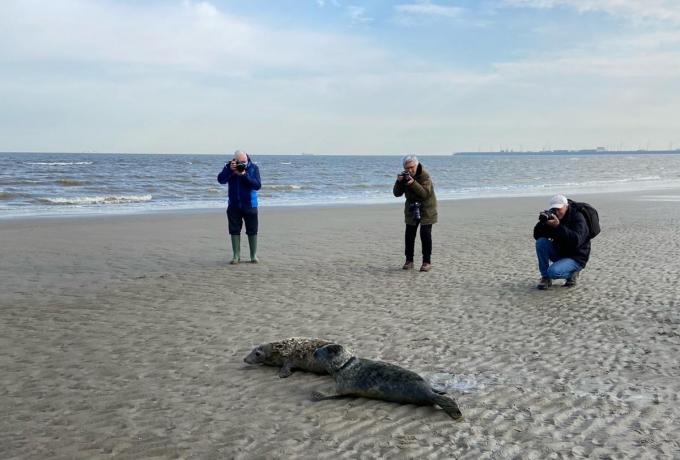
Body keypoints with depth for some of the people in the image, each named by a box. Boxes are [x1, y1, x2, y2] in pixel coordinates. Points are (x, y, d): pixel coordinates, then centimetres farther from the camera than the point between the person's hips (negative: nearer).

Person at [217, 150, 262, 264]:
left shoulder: (253, 168, -6)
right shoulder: (229, 167, -1)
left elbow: (257, 185, -15)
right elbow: (221, 180, -14)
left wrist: (244, 175, -25)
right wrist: (230, 169, -26)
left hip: (250, 204, -1)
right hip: (234, 205, 2)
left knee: (252, 231, 3)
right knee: (234, 230, 4)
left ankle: (253, 255, 15)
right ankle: (236, 256, 13)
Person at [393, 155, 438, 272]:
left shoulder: (424, 175, -21)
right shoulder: (404, 175, -4)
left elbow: (425, 194, -29)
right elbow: (397, 193, -6)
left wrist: (413, 183, -39)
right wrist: (399, 182, -25)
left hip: (426, 209, -5)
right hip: (411, 208, 5)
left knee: (425, 234, -10)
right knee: (409, 235, 3)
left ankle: (427, 262, -2)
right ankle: (409, 260, 12)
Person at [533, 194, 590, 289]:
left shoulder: (577, 217, -17)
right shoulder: (552, 217, -1)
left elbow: (577, 241, -34)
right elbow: (537, 236, -6)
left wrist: (558, 226, -41)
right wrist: (542, 223, -25)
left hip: (576, 258, -7)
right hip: (559, 252, 7)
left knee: (553, 272, -31)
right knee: (541, 242, -19)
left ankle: (572, 273, 3)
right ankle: (545, 277, -8)